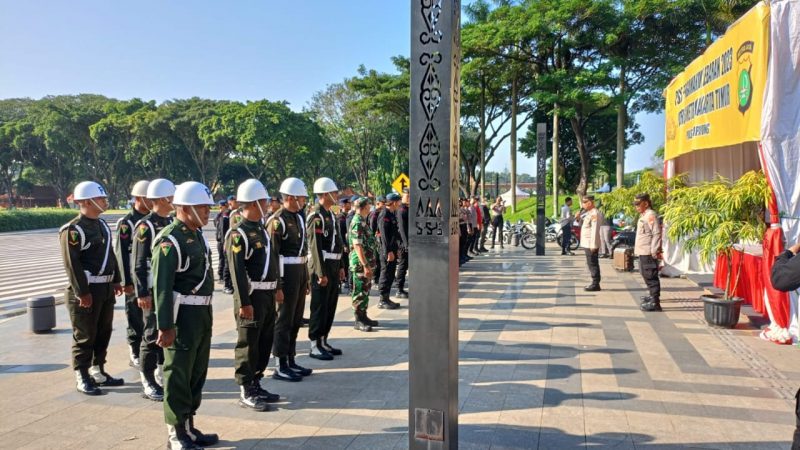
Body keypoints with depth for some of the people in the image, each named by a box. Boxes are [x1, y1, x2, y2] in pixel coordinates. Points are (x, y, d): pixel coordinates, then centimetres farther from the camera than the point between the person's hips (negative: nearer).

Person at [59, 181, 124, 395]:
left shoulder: (102, 225, 12)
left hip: (106, 288, 8)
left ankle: (98, 371, 28)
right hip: (86, 290, -8)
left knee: (104, 332, 15)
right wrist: (82, 293, -19)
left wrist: (115, 281, 14)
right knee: (85, 336, 1)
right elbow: (71, 265, -18)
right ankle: (82, 378, 13)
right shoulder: (72, 230, -15)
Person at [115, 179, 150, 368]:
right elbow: (121, 254, -12)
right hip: (135, 279, -5)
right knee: (136, 317, 4)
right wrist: (126, 282, -14)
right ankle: (135, 354, 15)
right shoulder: (126, 223, -9)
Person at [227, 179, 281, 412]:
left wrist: (277, 287, 21)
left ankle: (256, 384, 28)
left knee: (265, 342, 15)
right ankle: (246, 392, 11)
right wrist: (244, 302, -21)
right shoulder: (238, 234, -14)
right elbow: (237, 271, -19)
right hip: (252, 296, -9)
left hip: (267, 295, 9)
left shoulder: (262, 229, 14)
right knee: (248, 344, 1)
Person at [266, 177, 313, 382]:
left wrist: (306, 278, 18)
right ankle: (281, 366, 8)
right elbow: (272, 254, -16)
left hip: (301, 271, 9)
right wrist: (277, 284, -19)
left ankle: (291, 361, 25)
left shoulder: (298, 217, 14)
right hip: (287, 272, -9)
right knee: (284, 319, -1)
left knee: (296, 319, 14)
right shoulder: (277, 220, -13)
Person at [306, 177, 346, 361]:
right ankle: (315, 345, 6)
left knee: (330, 306, 13)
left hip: (333, 265, 9)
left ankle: (323, 341, 23)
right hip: (322, 265, -9)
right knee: (319, 307, -2)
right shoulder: (316, 216, -14)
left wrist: (340, 266, 18)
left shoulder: (331, 214, 15)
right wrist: (321, 273, -22)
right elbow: (315, 246, -19)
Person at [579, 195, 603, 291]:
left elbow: (595, 230, -21)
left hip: (591, 244, -10)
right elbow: (582, 223, 25)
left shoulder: (595, 213, -16)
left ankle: (595, 284, 0)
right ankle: (595, 283, 19)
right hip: (587, 243, 10)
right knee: (592, 264, 13)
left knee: (592, 264, -5)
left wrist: (593, 245, -23)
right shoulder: (589, 213, 15)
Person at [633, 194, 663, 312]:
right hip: (643, 252, 10)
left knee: (651, 276, -9)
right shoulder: (643, 215, 17)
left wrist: (654, 252, -22)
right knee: (646, 275, 22)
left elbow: (657, 234, -19)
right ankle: (653, 296, 38)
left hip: (648, 252, -10)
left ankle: (655, 302, -7)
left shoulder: (651, 215, -14)